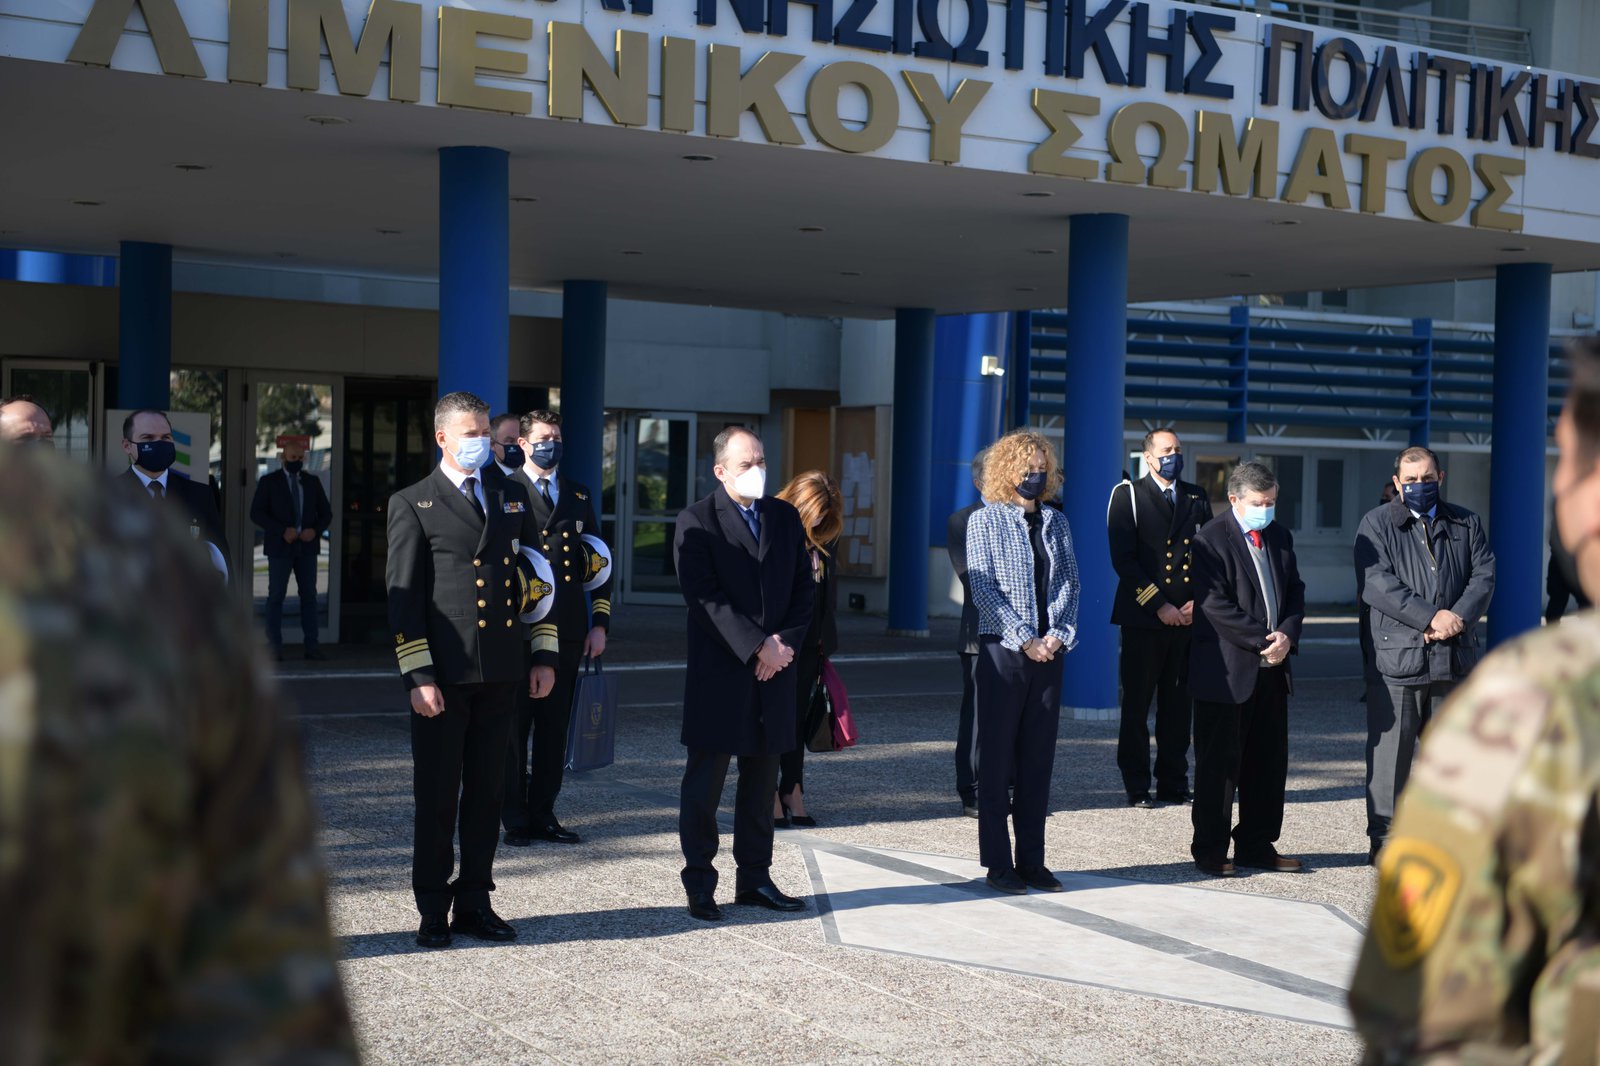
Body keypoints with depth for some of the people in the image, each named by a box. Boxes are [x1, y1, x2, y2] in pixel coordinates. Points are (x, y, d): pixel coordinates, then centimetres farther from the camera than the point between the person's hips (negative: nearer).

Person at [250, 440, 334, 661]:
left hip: (307, 546, 3)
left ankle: (311, 645, 4)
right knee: (276, 596, -1)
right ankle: (275, 647, 1)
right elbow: (256, 513, -6)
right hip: (280, 547, -3)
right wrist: (282, 531, -17)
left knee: (309, 595, 2)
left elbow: (326, 513, 12)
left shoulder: (313, 482, 11)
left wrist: (316, 530, -9)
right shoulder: (268, 482, 1)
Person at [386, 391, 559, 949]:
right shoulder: (412, 504, 0)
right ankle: (433, 911, 12)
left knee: (487, 793, 9)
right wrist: (418, 677, -12)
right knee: (437, 797, 2)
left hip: (500, 673, 4)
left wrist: (544, 655, 9)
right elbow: (403, 596, -4)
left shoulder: (512, 496, 14)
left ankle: (474, 903, 19)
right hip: (444, 675, -4)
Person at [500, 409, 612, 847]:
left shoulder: (578, 496, 15)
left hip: (567, 630, 4)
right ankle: (514, 819, 8)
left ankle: (543, 814, 16)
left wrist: (599, 623, 9)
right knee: (514, 725, 1)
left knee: (555, 726, 7)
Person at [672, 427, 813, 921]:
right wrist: (757, 646, -17)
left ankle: (754, 878, 19)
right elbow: (704, 596, -13)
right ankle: (699, 884, 8)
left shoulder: (785, 517, 12)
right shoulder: (696, 522, -4)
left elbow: (804, 588, 11)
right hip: (719, 671, -5)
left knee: (763, 778, 10)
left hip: (775, 668, 5)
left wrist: (786, 641, -5)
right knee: (705, 779, 0)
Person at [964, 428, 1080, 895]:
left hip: (1048, 651, 4)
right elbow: (984, 588, -8)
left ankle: (1032, 860, 13)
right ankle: (998, 863, 5)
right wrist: (1024, 640, -14)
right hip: (1002, 648, -4)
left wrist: (1058, 634, -8)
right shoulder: (985, 520, -1)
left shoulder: (1055, 522, 13)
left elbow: (1069, 581, 8)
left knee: (1039, 758, 7)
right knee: (998, 757, 0)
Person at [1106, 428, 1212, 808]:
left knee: (1179, 704, 6)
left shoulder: (1197, 498, 15)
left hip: (1189, 616, 4)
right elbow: (1123, 559, -6)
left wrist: (1199, 600, -2)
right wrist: (1159, 606, -11)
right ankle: (1137, 787, 6)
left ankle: (1174, 783, 14)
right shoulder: (1128, 495, 2)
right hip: (1143, 618, -4)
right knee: (1136, 703, 0)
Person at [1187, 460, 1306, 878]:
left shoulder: (1280, 538, 13)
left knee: (1269, 763, 11)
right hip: (1226, 671, -7)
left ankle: (1256, 845, 21)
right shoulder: (1211, 539, -9)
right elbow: (1214, 605, -16)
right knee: (1219, 764, 1)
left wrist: (1287, 635, -6)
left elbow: (1295, 592, 13)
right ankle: (1210, 850, 10)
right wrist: (1263, 640, -16)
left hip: (1271, 669, 7)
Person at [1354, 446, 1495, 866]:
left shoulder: (1466, 524, 14)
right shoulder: (1377, 524, 2)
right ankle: (1383, 839, 9)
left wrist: (1459, 617, -14)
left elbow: (1485, 575, 4)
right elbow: (1376, 583, -11)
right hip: (1397, 655, -3)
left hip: (1455, 658, 4)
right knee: (1390, 750, 0)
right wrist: (1431, 617, -18)